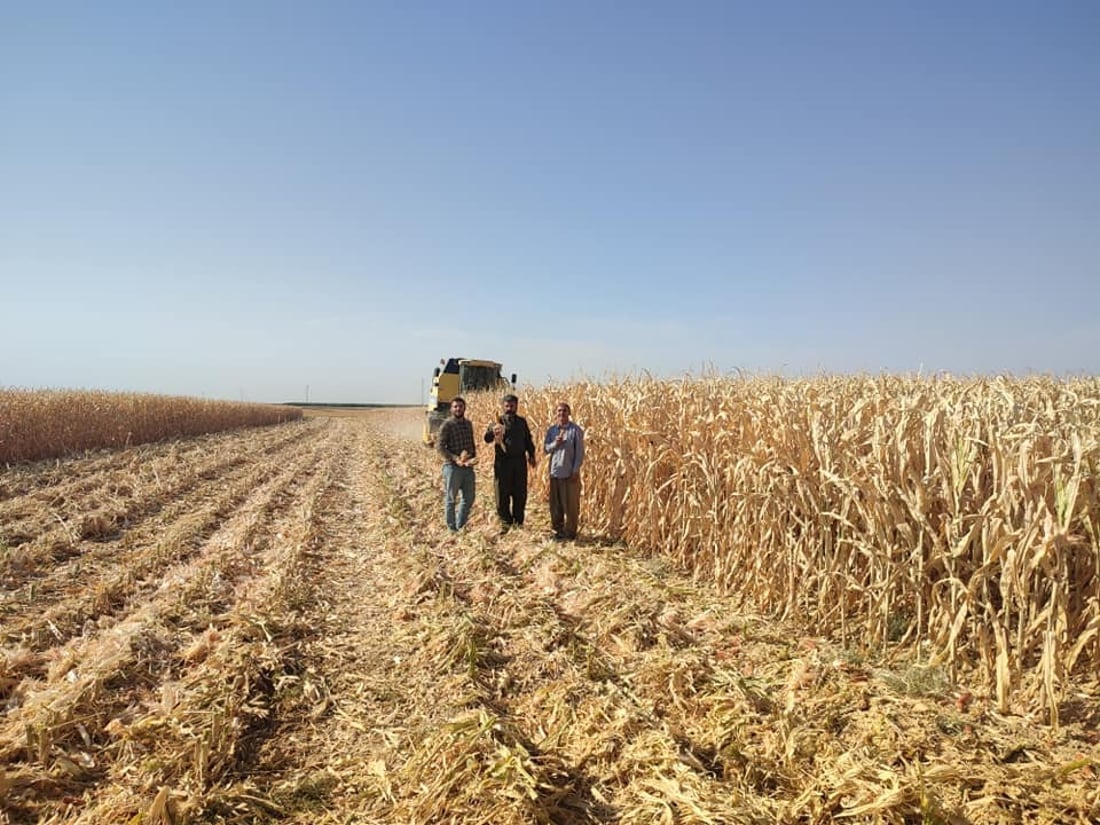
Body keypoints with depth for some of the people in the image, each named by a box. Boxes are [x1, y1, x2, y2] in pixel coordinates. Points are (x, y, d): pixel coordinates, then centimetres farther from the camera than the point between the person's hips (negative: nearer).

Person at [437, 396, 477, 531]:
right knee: (451, 499, 4)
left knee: (468, 499, 11)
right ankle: (451, 529, 14)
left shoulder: (469, 423, 11)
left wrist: (474, 457, 5)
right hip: (452, 467, -6)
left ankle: (460, 526, 26)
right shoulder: (447, 425, -9)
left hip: (468, 467, 6)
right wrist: (455, 459, -22)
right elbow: (439, 446, -14)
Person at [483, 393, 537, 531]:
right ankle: (505, 521, 11)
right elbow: (487, 439, -13)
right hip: (503, 461, -3)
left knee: (520, 493, 7)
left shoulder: (522, 421, 11)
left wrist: (531, 455, 12)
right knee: (503, 493, 0)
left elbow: (528, 440, 22)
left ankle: (518, 521, 19)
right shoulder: (498, 421, 0)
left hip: (520, 461, 3)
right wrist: (493, 432, -35)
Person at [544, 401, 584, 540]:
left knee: (571, 503, 2)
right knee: (555, 503, 10)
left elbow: (580, 452, -6)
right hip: (555, 471, 4)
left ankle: (570, 531, 12)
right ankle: (558, 529, 22)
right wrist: (555, 443, -15)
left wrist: (576, 470, -11)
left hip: (570, 472, -4)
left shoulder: (576, 430, -6)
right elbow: (546, 448, 5)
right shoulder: (551, 429, 6)